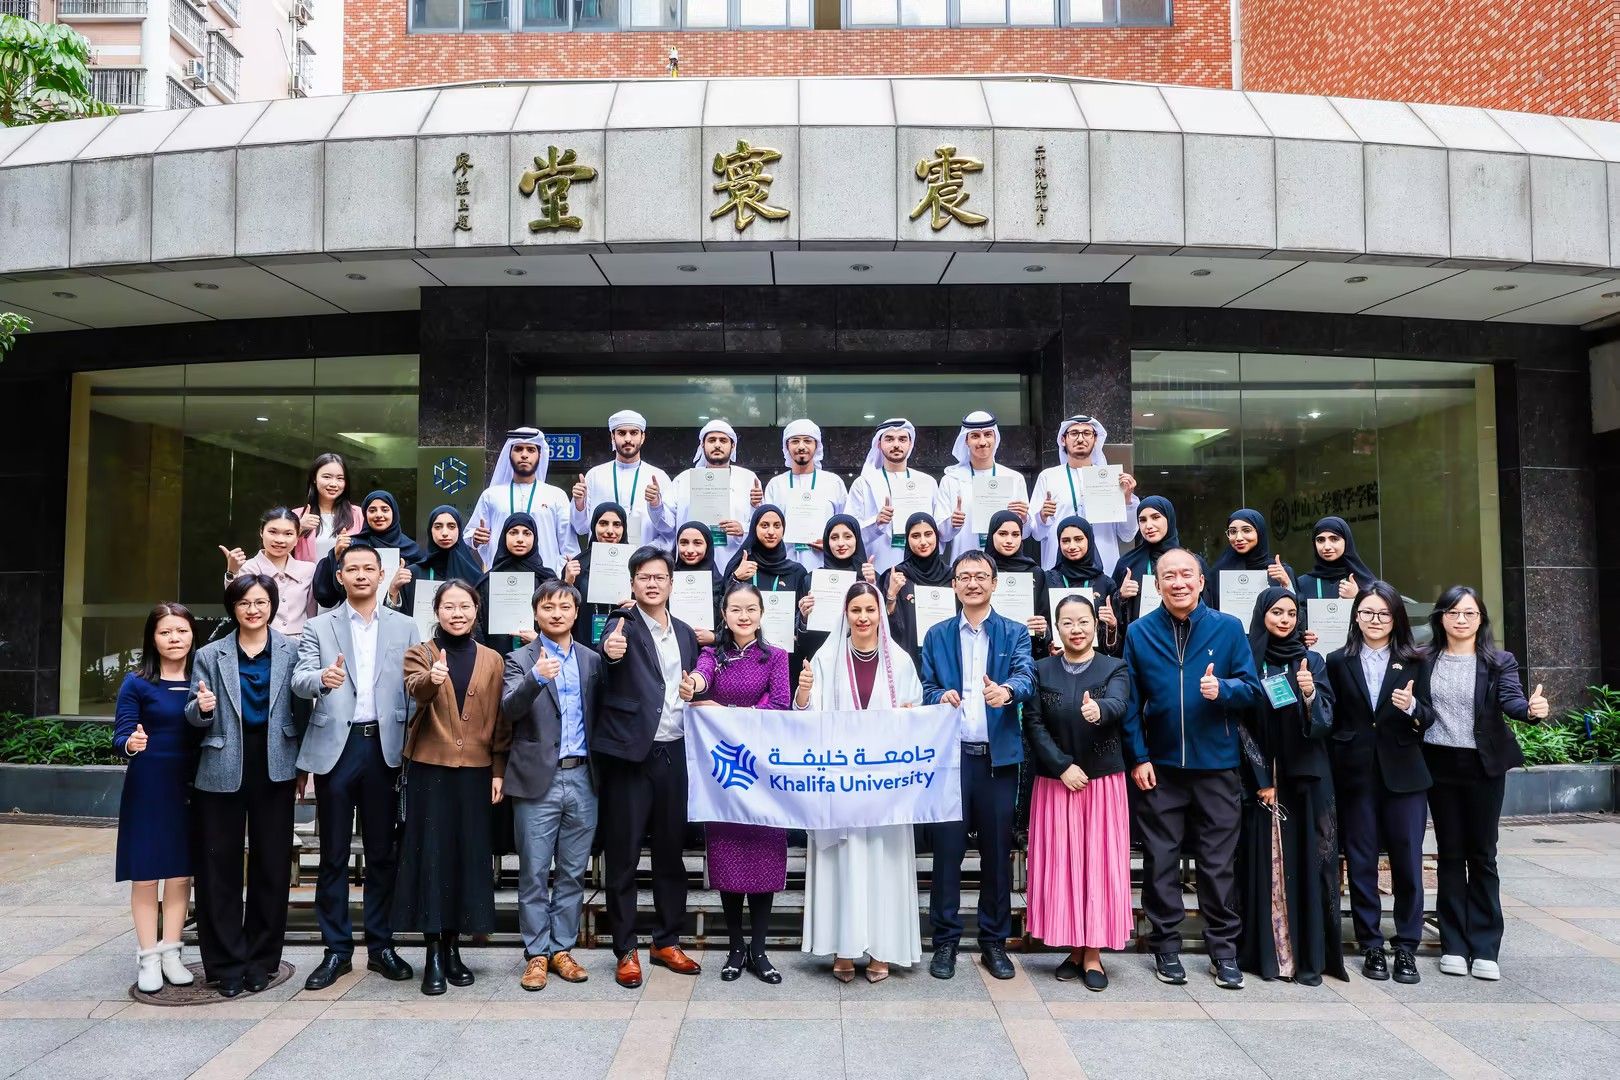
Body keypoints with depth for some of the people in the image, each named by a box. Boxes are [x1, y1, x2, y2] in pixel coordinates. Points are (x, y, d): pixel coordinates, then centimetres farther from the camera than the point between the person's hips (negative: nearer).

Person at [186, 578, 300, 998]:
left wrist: (304, 762, -1)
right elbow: (195, 716, 5)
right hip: (223, 770, 1)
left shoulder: (292, 650, 4)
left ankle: (261, 959, 20)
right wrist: (202, 707, -18)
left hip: (274, 767, 0)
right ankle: (226, 963, 17)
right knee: (220, 865, 4)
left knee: (272, 864, 6)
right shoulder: (210, 655, 6)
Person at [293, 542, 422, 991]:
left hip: (383, 746, 1)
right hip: (335, 746, 0)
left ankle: (381, 946, 19)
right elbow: (299, 680, -6)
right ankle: (337, 949, 17)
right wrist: (321, 678, -26)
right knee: (334, 853, 6)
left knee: (382, 851, 8)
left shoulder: (405, 627, 9)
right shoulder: (319, 626, 7)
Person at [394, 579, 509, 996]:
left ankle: (453, 948, 19)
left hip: (475, 772, 2)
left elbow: (501, 722, 8)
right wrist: (432, 679, -43)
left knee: (468, 857, 6)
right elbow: (416, 690, -21)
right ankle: (432, 953, 9)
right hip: (429, 771, -2)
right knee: (430, 855, 0)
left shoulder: (492, 661, 8)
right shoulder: (419, 654, 2)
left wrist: (499, 770, 1)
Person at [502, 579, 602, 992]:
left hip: (582, 778, 3)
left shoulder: (592, 660, 10)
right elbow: (509, 709, -16)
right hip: (538, 779, -3)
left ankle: (562, 948, 20)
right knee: (534, 873, 4)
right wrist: (536, 677, -32)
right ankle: (537, 954, 14)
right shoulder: (521, 660, 0)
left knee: (573, 872, 9)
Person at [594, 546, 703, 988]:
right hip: (629, 752, -5)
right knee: (623, 855, 3)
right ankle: (625, 950, 14)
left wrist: (692, 693, 0)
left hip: (673, 752, 5)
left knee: (670, 850, 13)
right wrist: (611, 651, -51)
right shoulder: (622, 624, -4)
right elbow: (609, 653, -28)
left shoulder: (685, 633, 13)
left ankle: (667, 941, 26)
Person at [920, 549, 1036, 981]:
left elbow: (1026, 675, -11)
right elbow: (926, 689, 5)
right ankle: (945, 941, 15)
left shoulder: (1015, 633, 7)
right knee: (947, 850, 3)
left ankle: (994, 943, 20)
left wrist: (1007, 691, -34)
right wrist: (941, 696, -18)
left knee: (997, 852, 7)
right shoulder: (937, 635, 11)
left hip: (998, 756, 0)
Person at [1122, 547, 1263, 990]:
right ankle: (1166, 948, 20)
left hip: (1215, 765, 0)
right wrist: (1138, 757, -5)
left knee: (1219, 862, 7)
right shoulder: (1139, 632, 2)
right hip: (1159, 766, 1)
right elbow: (1130, 702, 2)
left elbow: (1252, 689, 0)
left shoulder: (1228, 628, 0)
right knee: (1161, 861, 8)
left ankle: (1223, 950, 20)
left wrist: (1222, 688, -21)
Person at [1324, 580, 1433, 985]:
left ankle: (1407, 948, 14)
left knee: (1407, 860, 2)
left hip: (1403, 773, 0)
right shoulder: (1338, 662, 6)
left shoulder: (1413, 662, 7)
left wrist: (1411, 707, -18)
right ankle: (1371, 947, 16)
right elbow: (1332, 720, 6)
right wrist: (1331, 774, 1)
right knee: (1361, 862, 5)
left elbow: (1428, 717, 4)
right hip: (1355, 774, 0)